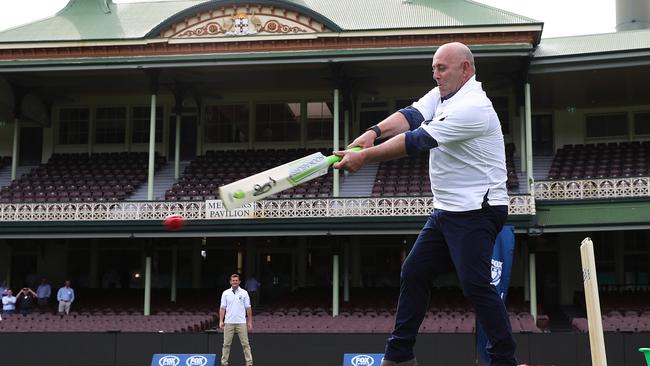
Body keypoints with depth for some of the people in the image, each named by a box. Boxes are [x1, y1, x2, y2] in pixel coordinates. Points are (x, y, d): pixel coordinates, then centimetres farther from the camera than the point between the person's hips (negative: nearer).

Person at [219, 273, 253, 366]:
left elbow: (248, 308, 4)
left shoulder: (244, 293, 3)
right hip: (229, 323, 1)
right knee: (226, 344, 3)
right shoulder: (225, 293, 5)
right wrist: (221, 321, -4)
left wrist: (250, 321, 0)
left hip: (241, 323, -1)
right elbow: (222, 308, 4)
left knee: (245, 343, -1)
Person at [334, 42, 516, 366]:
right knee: (413, 273, 11)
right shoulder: (441, 95, 11)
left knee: (475, 285, -14)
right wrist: (375, 131, -23)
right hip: (446, 210, 10)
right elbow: (411, 115, -4)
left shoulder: (472, 108, -20)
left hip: (476, 212, -10)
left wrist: (364, 157, -21)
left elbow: (417, 141, -22)